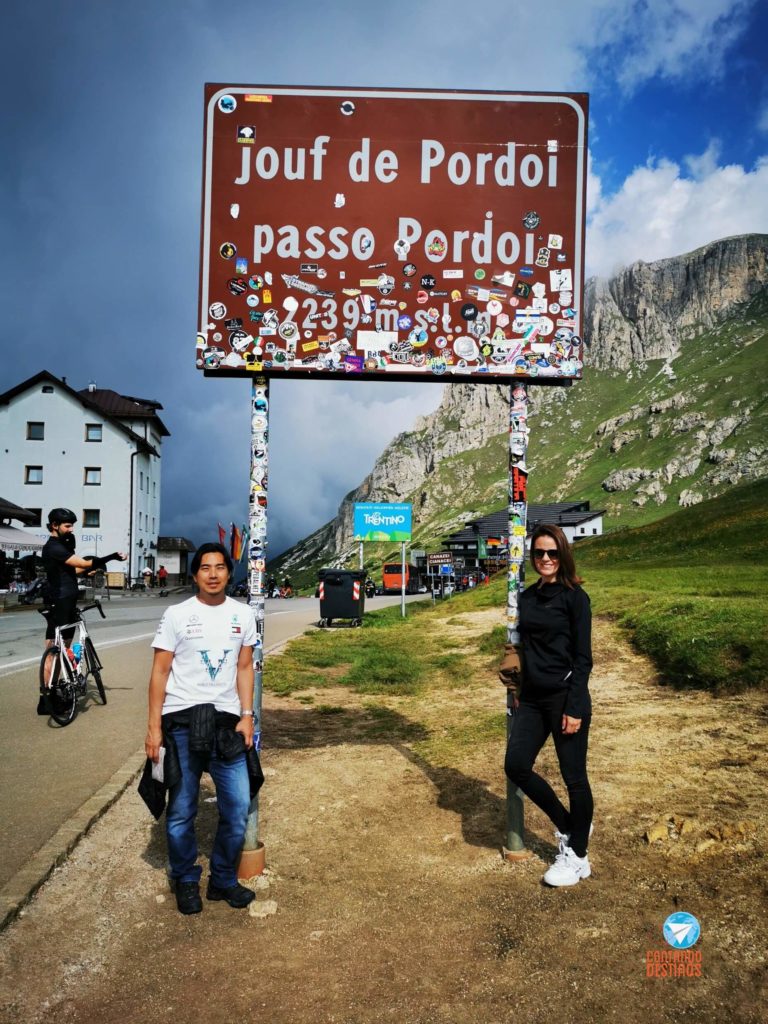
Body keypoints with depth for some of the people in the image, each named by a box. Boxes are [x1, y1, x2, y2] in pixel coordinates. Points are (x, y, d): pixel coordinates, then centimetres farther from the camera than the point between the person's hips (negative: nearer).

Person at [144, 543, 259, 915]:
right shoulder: (177, 615, -3)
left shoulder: (243, 616, 6)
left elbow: (244, 668, 10)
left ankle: (223, 880, 25)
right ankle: (186, 882, 29)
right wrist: (153, 726, -7)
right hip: (181, 721, -2)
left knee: (238, 808, 5)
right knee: (181, 812, 8)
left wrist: (247, 716, 2)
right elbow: (160, 671, -2)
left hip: (226, 722, 3)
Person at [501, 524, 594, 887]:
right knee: (516, 765, 2)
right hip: (532, 699, 7)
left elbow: (582, 657, -10)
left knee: (574, 777, 4)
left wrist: (574, 708, -15)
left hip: (565, 698, -6)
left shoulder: (574, 597, -8)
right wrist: (518, 690, 13)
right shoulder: (527, 597, 10)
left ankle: (577, 857, 21)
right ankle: (568, 827, 24)